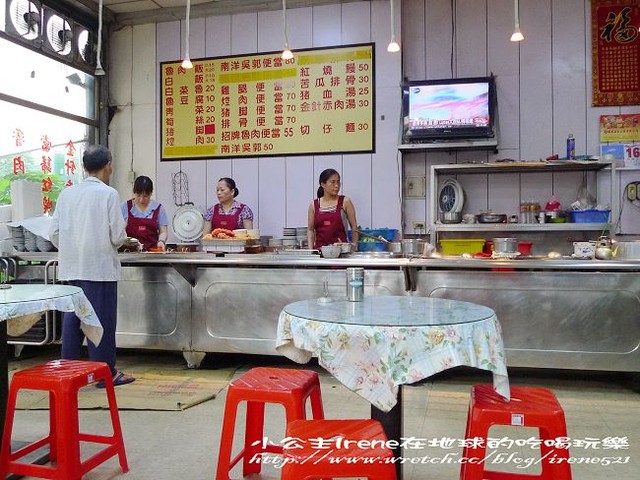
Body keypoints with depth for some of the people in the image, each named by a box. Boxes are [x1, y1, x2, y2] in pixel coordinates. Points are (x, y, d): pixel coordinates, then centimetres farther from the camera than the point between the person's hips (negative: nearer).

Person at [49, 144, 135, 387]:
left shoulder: (66, 193, 5)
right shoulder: (108, 194, -10)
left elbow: (54, 232, 6)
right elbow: (118, 236, -12)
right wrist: (120, 238, 10)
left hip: (70, 267, 6)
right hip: (100, 267, -5)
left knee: (72, 319, 14)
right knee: (102, 320, 2)